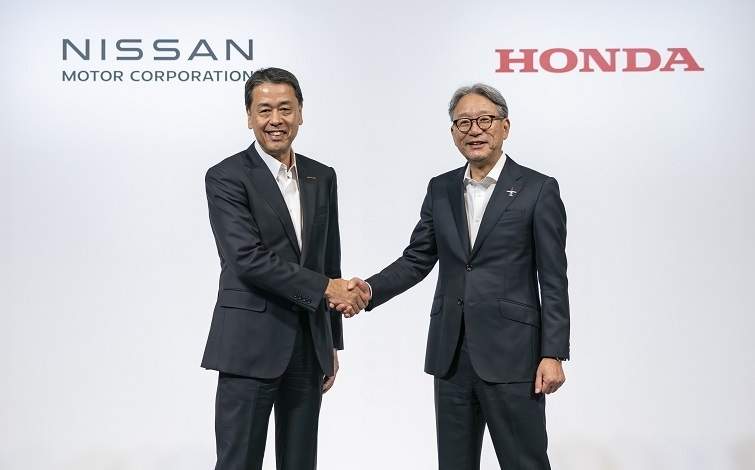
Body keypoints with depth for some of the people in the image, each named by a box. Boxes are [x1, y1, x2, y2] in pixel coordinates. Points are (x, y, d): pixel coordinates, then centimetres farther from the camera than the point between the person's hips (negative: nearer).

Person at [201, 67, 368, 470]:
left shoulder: (322, 177, 11)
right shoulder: (226, 177, -7)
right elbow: (247, 260, -18)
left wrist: (332, 342, 13)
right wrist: (324, 287, -17)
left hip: (309, 345, 6)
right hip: (250, 345, -5)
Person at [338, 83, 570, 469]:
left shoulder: (538, 190, -4)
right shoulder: (440, 189, 9)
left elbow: (553, 281, -6)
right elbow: (417, 260, 10)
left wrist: (553, 354, -10)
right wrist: (370, 289, -7)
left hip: (511, 354, -4)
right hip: (451, 354, 5)